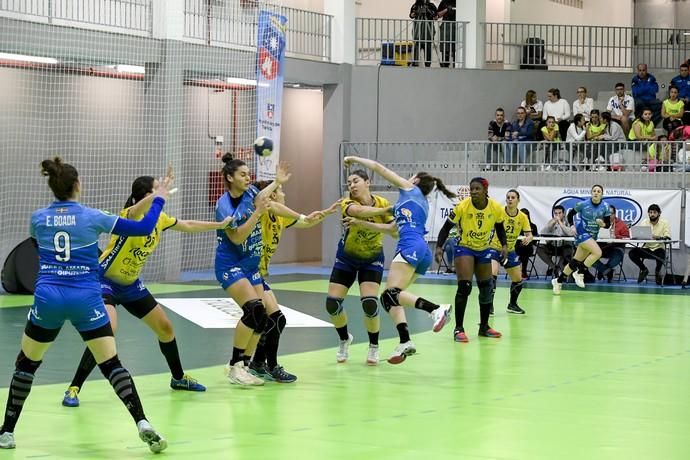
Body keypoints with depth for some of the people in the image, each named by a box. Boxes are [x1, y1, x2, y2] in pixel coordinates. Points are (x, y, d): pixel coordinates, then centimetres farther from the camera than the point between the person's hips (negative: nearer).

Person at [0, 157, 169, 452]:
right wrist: (158, 199, 16)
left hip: (48, 298, 2)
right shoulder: (91, 217, -2)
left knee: (26, 363, 18)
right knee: (112, 364, 1)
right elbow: (143, 229, 0)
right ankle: (142, 424, -13)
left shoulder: (37, 218, 5)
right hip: (85, 299, -1)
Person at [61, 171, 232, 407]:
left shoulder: (159, 218, 1)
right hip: (105, 280, -8)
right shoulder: (130, 215, -22)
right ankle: (74, 389, -18)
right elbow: (139, 209, -49)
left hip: (131, 284, 8)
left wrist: (221, 224, 24)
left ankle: (178, 378, 37)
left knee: (165, 327, 14)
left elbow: (188, 226, 19)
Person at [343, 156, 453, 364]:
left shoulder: (410, 189, 13)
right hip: (423, 252, 8)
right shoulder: (422, 205, 32)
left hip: (411, 247, -8)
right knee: (390, 297, 6)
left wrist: (355, 159, 28)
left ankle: (437, 309, -34)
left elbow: (379, 168, 14)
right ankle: (404, 342, -10)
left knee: (390, 294, -18)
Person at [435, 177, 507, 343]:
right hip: (464, 248, -4)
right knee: (464, 287, -17)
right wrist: (439, 247, -24)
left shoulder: (496, 208, -14)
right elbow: (446, 227, -13)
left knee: (487, 288, 11)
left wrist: (504, 245, -9)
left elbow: (500, 228, 5)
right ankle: (459, 329, -11)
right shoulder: (462, 207, -22)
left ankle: (484, 327, 27)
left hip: (484, 250, 4)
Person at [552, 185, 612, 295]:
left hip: (593, 236, 4)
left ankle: (558, 281, 22)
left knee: (577, 261, 8)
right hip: (582, 232, -4)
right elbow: (570, 214, 3)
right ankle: (580, 273, -10)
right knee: (597, 252, -25)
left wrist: (603, 224, -21)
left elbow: (608, 224, 0)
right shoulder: (583, 204, -11)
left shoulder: (605, 207, -5)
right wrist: (572, 226, -10)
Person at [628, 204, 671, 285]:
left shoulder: (664, 223, -5)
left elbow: (667, 237, -14)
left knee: (661, 255, -37)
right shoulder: (644, 222, 2)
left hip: (659, 248, -3)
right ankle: (643, 270, 4)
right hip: (646, 249, 3)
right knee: (632, 253, -23)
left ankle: (657, 271, -1)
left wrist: (658, 237, -36)